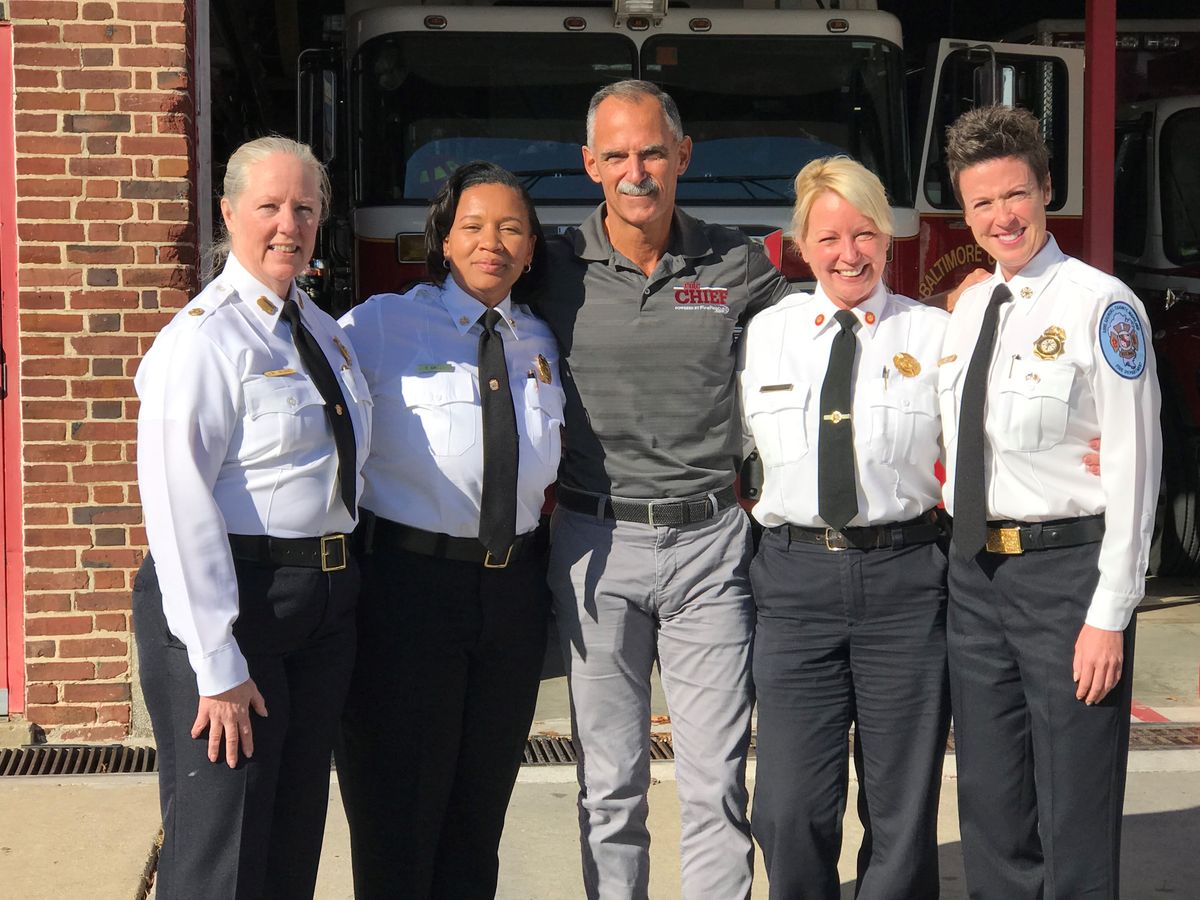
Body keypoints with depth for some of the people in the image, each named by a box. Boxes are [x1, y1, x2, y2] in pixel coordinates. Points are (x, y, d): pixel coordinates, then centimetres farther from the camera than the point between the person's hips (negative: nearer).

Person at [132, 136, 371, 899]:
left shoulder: (322, 329, 11)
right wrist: (218, 664, -23)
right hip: (233, 600, -8)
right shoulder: (205, 338, -15)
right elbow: (179, 505, -21)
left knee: (296, 837, 18)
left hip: (325, 603, 8)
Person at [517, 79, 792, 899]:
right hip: (596, 542, 0)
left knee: (717, 781, 3)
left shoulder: (738, 266, 2)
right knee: (610, 783, 8)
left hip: (709, 542, 0)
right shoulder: (555, 269, 1)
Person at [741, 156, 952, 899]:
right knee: (791, 811, -2)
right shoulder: (766, 333, 9)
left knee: (902, 809, 7)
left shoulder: (934, 333, 4)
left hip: (904, 579, -1)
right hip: (796, 576, 1)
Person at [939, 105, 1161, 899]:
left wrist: (1110, 615, -15)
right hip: (976, 573, 7)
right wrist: (965, 546, 11)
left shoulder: (1100, 305, -10)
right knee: (990, 807, 15)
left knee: (1074, 821, 3)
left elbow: (1134, 464, -13)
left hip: (1066, 568, -7)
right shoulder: (967, 310, 12)